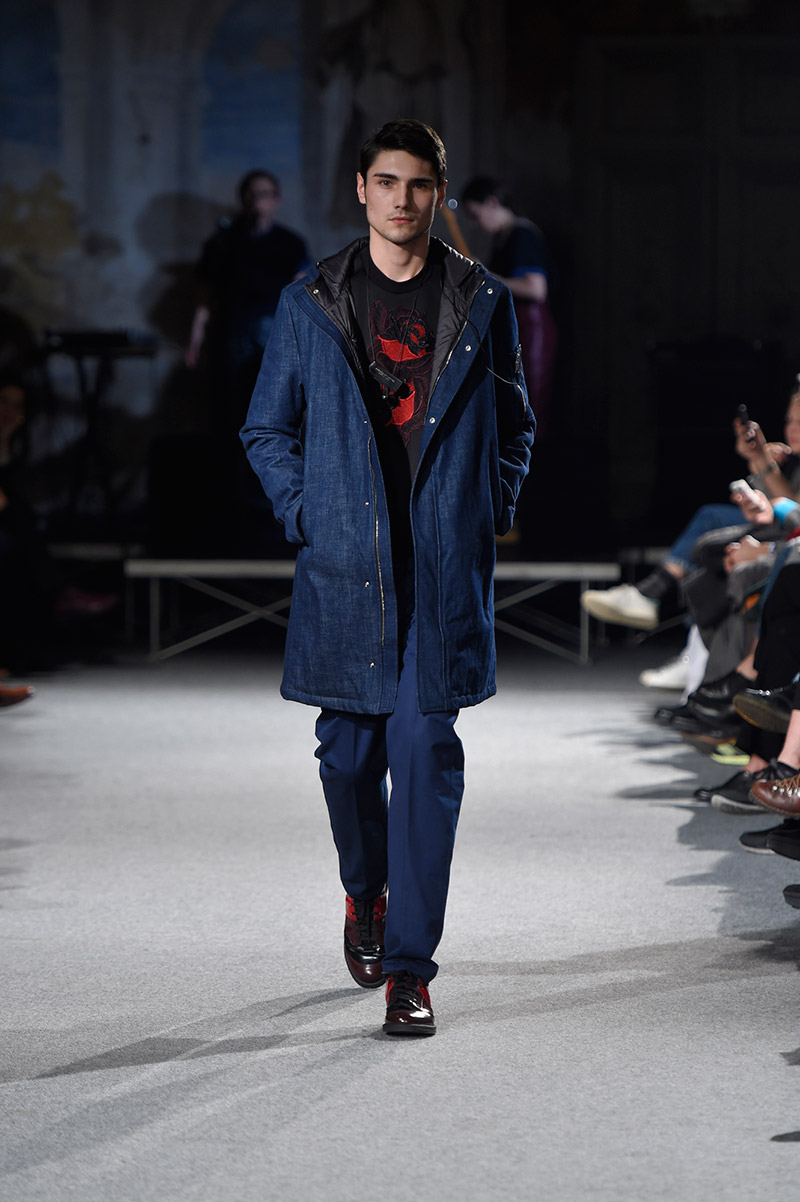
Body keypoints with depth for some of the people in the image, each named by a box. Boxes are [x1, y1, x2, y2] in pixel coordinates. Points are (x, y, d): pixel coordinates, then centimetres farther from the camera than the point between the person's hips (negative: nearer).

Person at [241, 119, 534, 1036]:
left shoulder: (481, 302, 7)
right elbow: (269, 429, 12)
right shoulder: (310, 305, 6)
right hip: (344, 567, 1)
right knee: (349, 752, 9)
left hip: (447, 571, -1)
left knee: (425, 755, -7)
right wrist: (305, 514, 0)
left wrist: (489, 513, 4)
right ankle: (365, 894, 38)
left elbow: (512, 426, 16)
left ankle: (409, 968, -4)